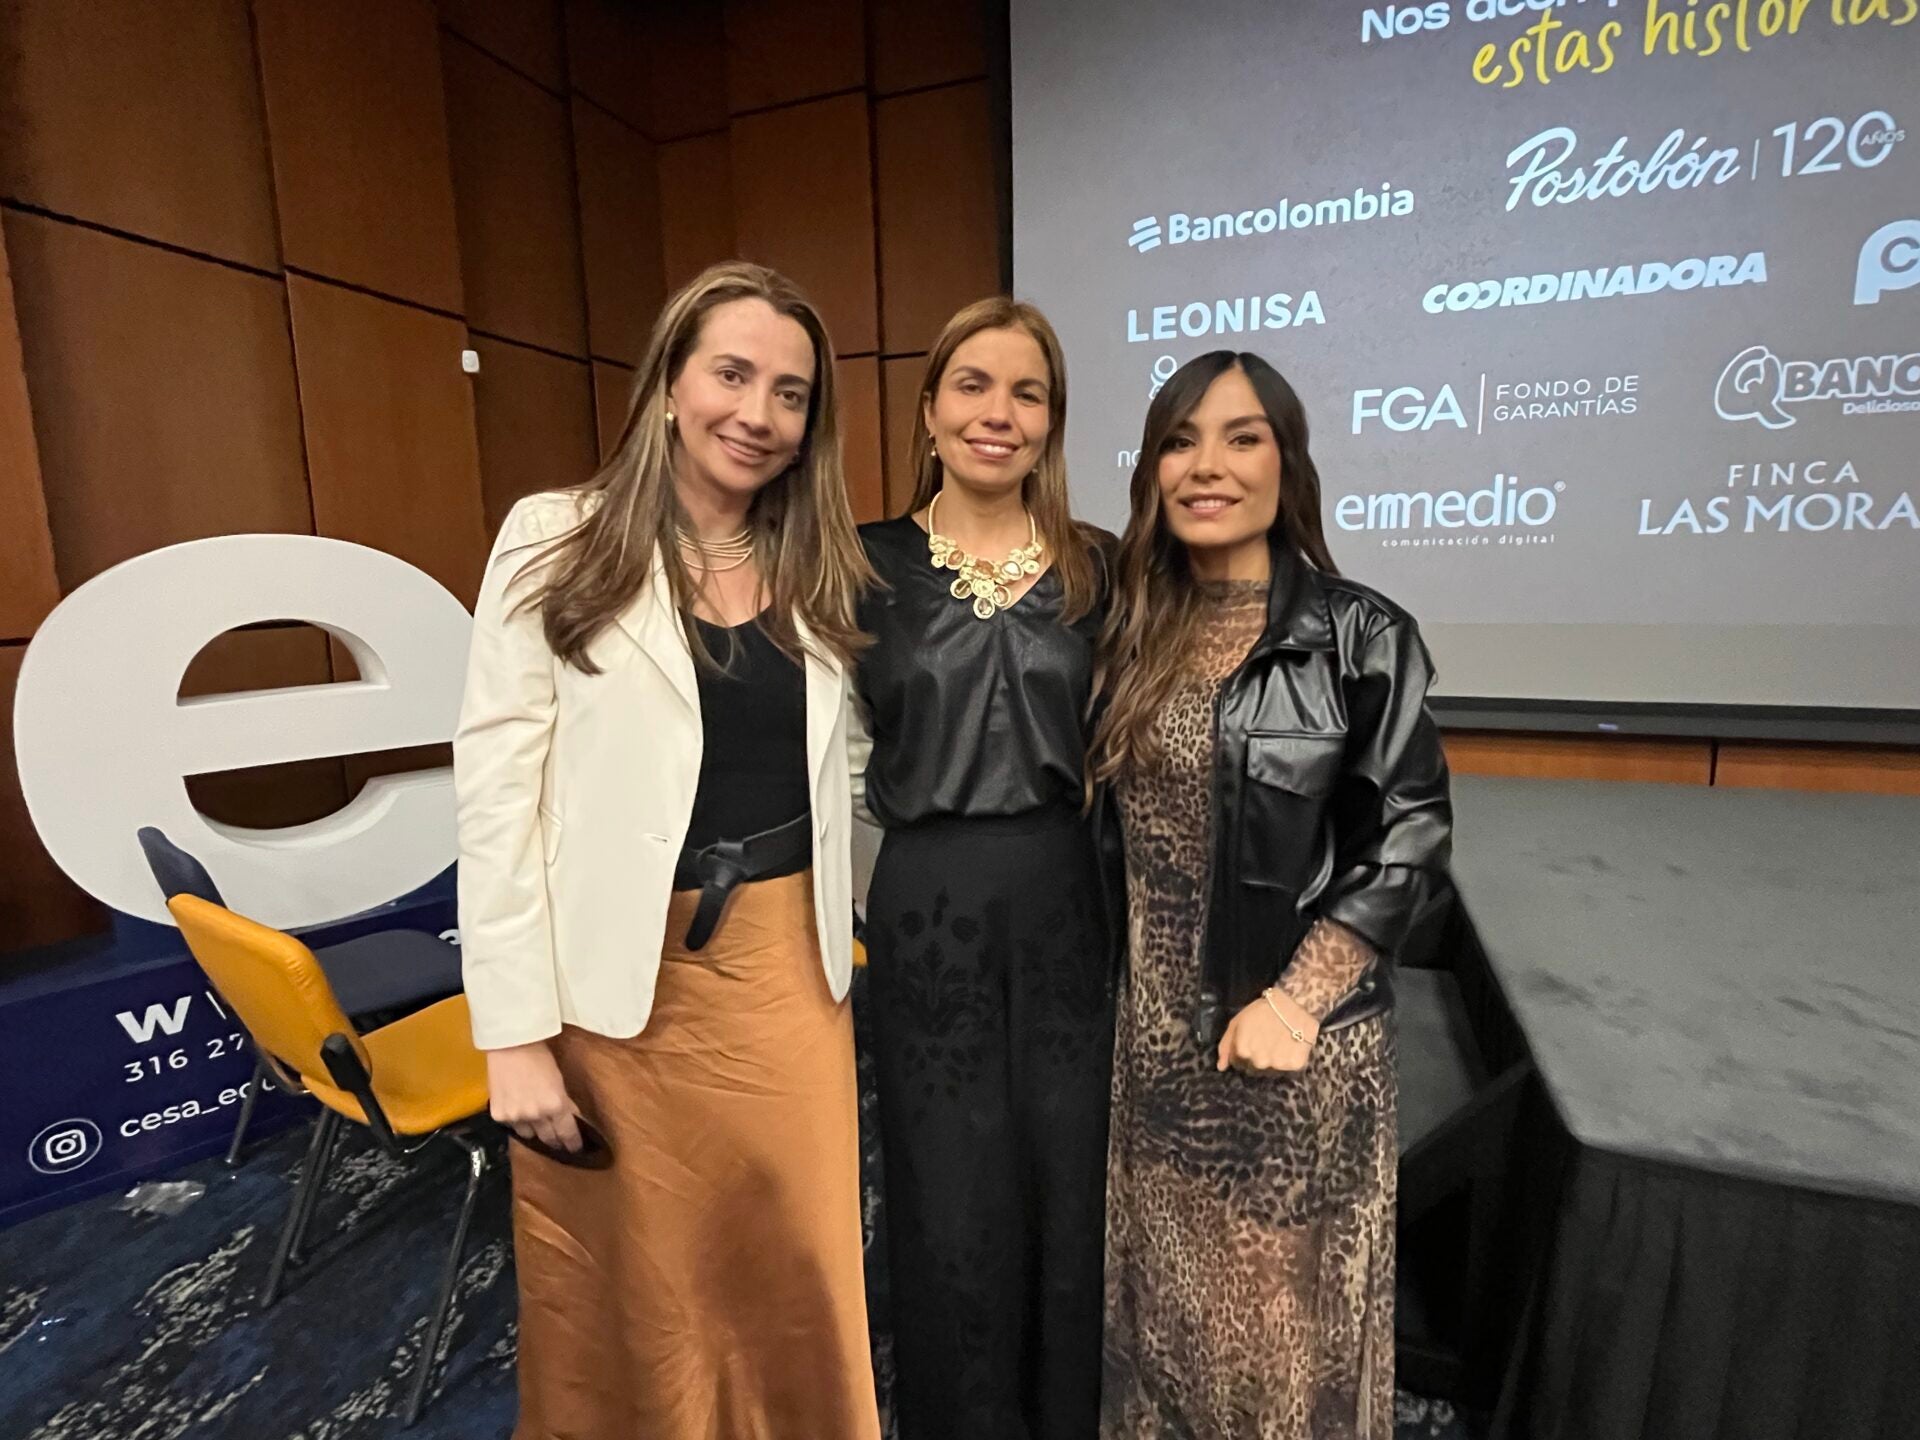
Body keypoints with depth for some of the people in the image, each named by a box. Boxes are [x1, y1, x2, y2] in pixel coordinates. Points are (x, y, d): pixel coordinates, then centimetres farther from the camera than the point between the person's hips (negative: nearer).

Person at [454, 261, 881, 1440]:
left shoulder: (822, 567, 6)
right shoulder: (558, 541, -5)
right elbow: (498, 792, -8)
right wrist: (517, 1031, -10)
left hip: (790, 967, 3)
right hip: (621, 985, -3)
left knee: (796, 1283, 18)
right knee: (631, 1306, 17)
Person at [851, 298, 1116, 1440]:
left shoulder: (1099, 567, 3)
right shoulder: (871, 564, 0)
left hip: (1070, 906, 2)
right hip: (929, 912, -1)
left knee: (1070, 1190, 15)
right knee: (952, 1205, 11)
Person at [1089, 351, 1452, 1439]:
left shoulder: (1359, 634, -10)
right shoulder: (1129, 628, 2)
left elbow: (1409, 837, -9)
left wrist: (1296, 1000, -14)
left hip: (1297, 1033, -3)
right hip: (1151, 1026, 4)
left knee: (1282, 1300, 16)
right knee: (1166, 1290, 22)